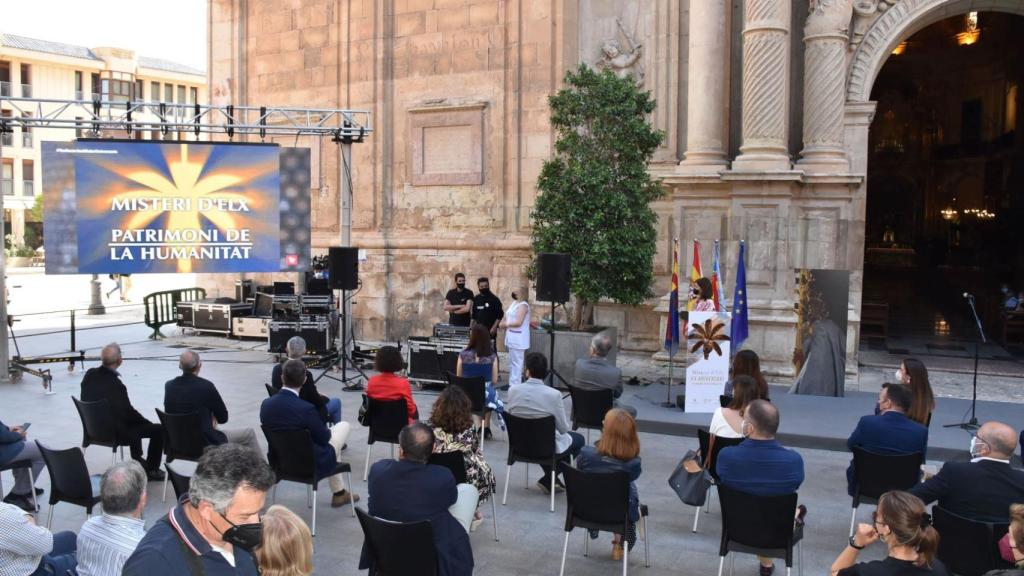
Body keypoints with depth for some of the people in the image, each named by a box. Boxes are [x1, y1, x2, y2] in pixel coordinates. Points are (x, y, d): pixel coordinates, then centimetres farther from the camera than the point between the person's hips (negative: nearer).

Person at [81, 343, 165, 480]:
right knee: (158, 430, 2)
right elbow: (128, 412, -18)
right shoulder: (115, 384, -30)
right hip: (115, 432, -9)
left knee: (135, 422, 32)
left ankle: (138, 461, 45)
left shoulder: (89, 374, -7)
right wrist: (147, 421, 1)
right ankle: (152, 470, 15)